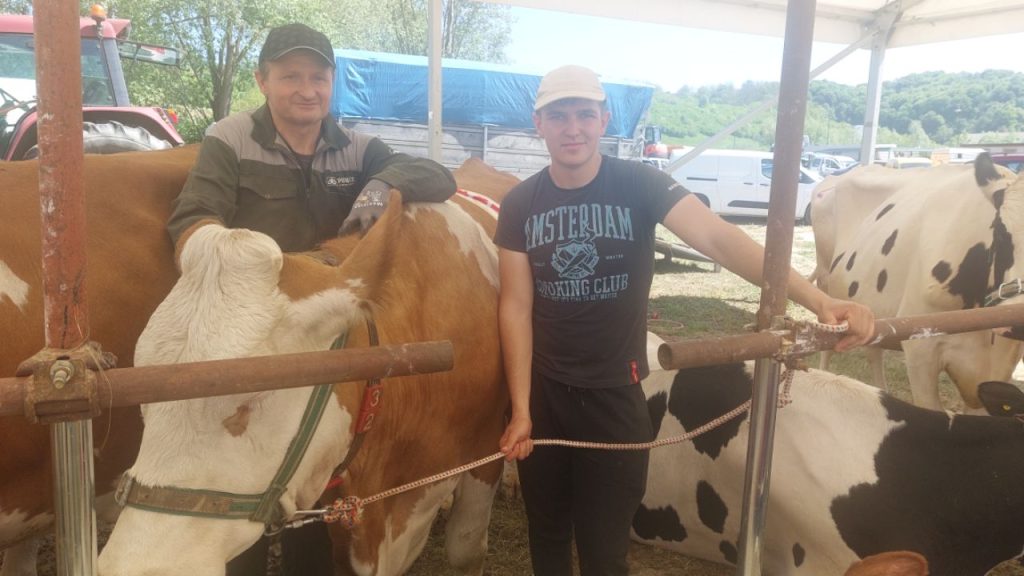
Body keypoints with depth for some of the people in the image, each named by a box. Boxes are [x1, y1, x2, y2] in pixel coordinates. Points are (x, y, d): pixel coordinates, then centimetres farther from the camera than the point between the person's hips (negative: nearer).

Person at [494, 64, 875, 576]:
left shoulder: (639, 185, -11)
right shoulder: (520, 204, -5)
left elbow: (717, 238, -25)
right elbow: (516, 306, -5)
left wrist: (816, 299, -38)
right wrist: (520, 409, -10)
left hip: (615, 395, -2)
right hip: (542, 391, 2)